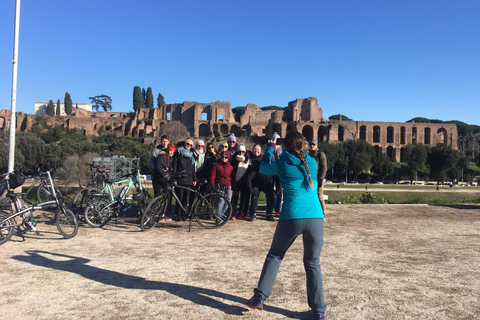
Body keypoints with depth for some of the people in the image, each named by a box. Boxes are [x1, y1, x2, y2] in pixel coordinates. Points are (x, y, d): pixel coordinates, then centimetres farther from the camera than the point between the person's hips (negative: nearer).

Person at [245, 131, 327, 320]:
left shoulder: (281, 164, 5)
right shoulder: (311, 162, 11)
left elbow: (263, 168, 26)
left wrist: (270, 148, 38)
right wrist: (299, 151, 40)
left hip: (291, 218, -2)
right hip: (315, 218, 2)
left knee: (274, 256, 18)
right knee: (312, 263, 16)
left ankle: (260, 297, 14)